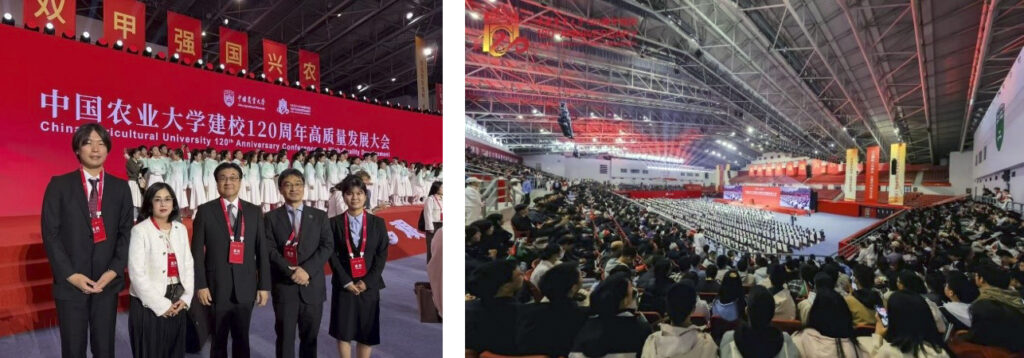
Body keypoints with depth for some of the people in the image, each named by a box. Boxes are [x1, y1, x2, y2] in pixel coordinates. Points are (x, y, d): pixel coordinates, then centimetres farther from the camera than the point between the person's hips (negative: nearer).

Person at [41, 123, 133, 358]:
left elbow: (126, 232, 4)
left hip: (107, 282, 2)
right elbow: (50, 233, -4)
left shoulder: (120, 187, 5)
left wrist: (114, 270, -8)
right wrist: (70, 275, -11)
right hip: (70, 283, -1)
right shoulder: (59, 185, 0)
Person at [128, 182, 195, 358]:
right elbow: (137, 273, -13)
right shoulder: (140, 231, -8)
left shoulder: (181, 229, 7)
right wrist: (161, 305, -13)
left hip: (177, 304, 5)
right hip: (149, 305, -4)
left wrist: (185, 298, -2)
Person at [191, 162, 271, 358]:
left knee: (242, 338, 11)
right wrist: (200, 285, -8)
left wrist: (264, 285, 1)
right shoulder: (205, 211, 0)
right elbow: (197, 251, -1)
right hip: (216, 286, -1)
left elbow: (262, 250, 4)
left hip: (245, 287, 1)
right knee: (219, 339, 11)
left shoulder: (254, 211, 5)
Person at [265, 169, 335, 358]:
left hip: (312, 285, 1)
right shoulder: (272, 217, 5)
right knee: (285, 336, 6)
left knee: (310, 336, 10)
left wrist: (307, 270, -16)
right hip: (283, 285, -1)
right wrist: (291, 270, -17)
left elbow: (327, 246, -3)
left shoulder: (319, 216, 7)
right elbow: (269, 249, -5)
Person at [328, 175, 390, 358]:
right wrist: (346, 281, -12)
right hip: (343, 285, 0)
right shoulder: (334, 223, 2)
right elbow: (332, 255, -2)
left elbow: (382, 255, 0)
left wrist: (367, 282, -10)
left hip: (369, 285, 1)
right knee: (343, 331, 4)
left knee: (367, 332, 4)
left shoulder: (378, 223, 4)